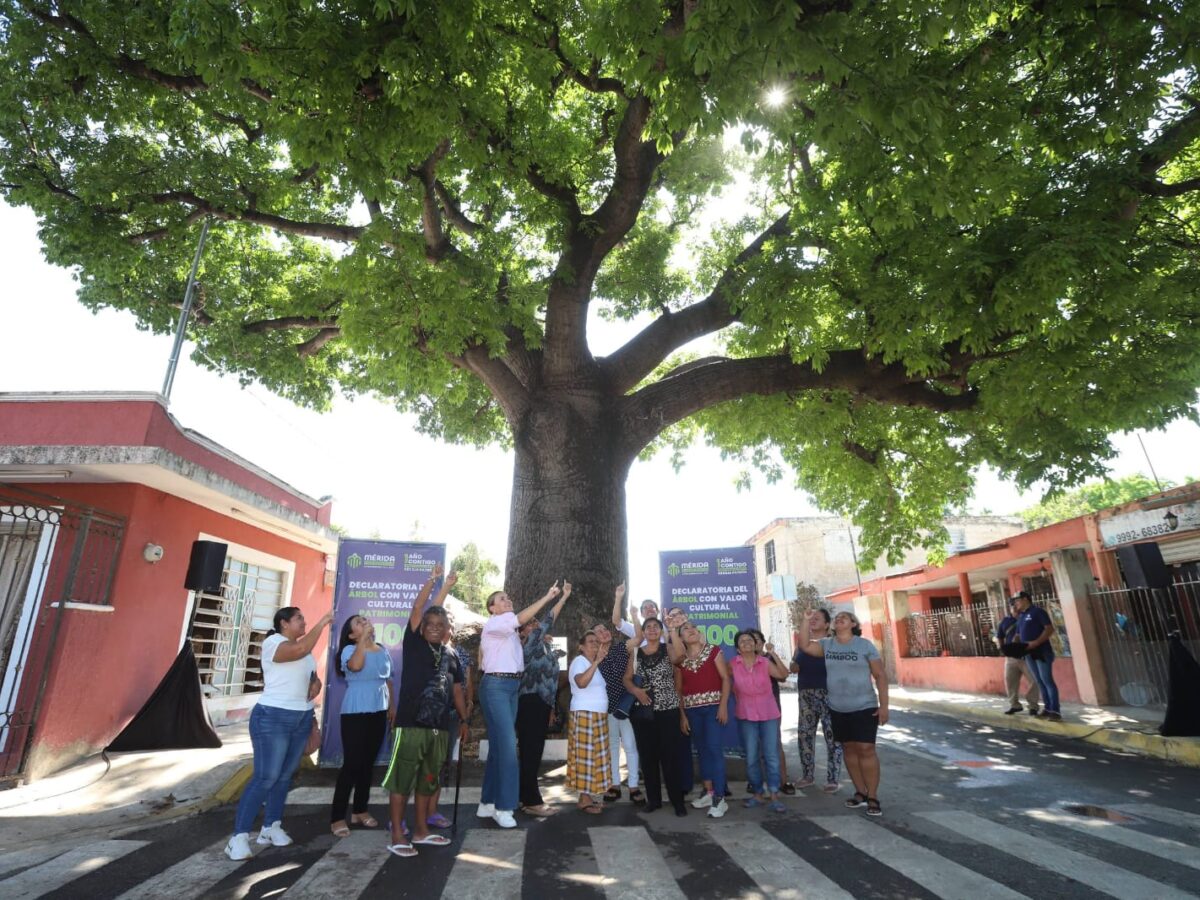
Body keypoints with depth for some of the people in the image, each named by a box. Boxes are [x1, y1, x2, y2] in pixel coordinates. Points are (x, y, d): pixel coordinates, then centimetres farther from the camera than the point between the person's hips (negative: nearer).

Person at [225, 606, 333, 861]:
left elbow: (312, 675, 22)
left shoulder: (303, 647, 13)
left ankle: (271, 827, 22)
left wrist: (316, 684, 0)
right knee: (265, 777, -9)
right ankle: (239, 837, -2)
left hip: (301, 718, 8)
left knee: (285, 776, 11)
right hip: (273, 718, -8)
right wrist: (322, 623, -25)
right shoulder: (273, 642, -12)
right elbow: (300, 650, -31)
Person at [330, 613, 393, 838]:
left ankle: (360, 810, 26)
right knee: (352, 763, -5)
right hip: (355, 713, -6)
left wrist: (392, 707, 14)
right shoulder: (350, 650, -9)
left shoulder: (383, 652, 9)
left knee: (368, 763, 13)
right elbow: (356, 666, -32)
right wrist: (364, 638, -26)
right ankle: (337, 817, 5)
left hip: (378, 713, 6)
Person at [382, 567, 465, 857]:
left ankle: (421, 831, 26)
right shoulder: (414, 644, -2)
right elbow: (417, 608, -12)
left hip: (439, 728, 5)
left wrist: (464, 719, 17)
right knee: (402, 780, 1)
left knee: (427, 781, 14)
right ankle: (397, 836, 10)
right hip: (411, 725, -5)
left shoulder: (451, 656, 11)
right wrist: (433, 580, -12)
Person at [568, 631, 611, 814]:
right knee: (585, 755, -7)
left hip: (598, 715, 9)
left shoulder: (593, 663, 18)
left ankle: (591, 794, 16)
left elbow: (597, 687, 15)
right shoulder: (579, 661, -10)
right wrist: (596, 662, -35)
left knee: (595, 755, 10)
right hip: (584, 714, -9)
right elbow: (581, 682, -31)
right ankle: (584, 798, -3)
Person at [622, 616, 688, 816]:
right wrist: (635, 691, -12)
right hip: (643, 711, 3)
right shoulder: (635, 652, 8)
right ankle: (654, 799, 23)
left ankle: (677, 800, 10)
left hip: (668, 710, -3)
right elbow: (626, 678, 3)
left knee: (670, 756, -2)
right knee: (647, 755, 9)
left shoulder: (669, 649, 1)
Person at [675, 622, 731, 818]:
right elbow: (679, 689, 9)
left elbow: (725, 678, -4)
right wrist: (682, 715, 5)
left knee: (713, 748, -10)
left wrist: (723, 705, -12)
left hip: (712, 706, -4)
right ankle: (709, 791, 22)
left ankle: (719, 798, -4)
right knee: (702, 749, 10)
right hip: (692, 709, 4)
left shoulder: (713, 651, -1)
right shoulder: (680, 659, 7)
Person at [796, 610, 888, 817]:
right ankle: (860, 792, 21)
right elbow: (805, 646, -10)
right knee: (849, 749, 10)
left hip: (864, 707, -4)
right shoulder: (827, 644, 3)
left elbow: (880, 676, -5)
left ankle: (873, 797, 6)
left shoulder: (865, 645, -7)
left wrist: (883, 705, -10)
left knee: (866, 749, -5)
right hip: (837, 709, 4)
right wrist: (805, 619, -13)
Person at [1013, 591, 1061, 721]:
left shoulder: (1038, 611, -6)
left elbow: (1050, 629, -14)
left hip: (1042, 652, -8)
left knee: (1047, 680, -9)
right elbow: (1018, 635, 21)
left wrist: (1036, 642, -22)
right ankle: (1047, 708, 14)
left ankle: (1055, 711, -8)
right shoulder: (1021, 616, 18)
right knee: (1040, 682, 9)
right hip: (1029, 653, 8)